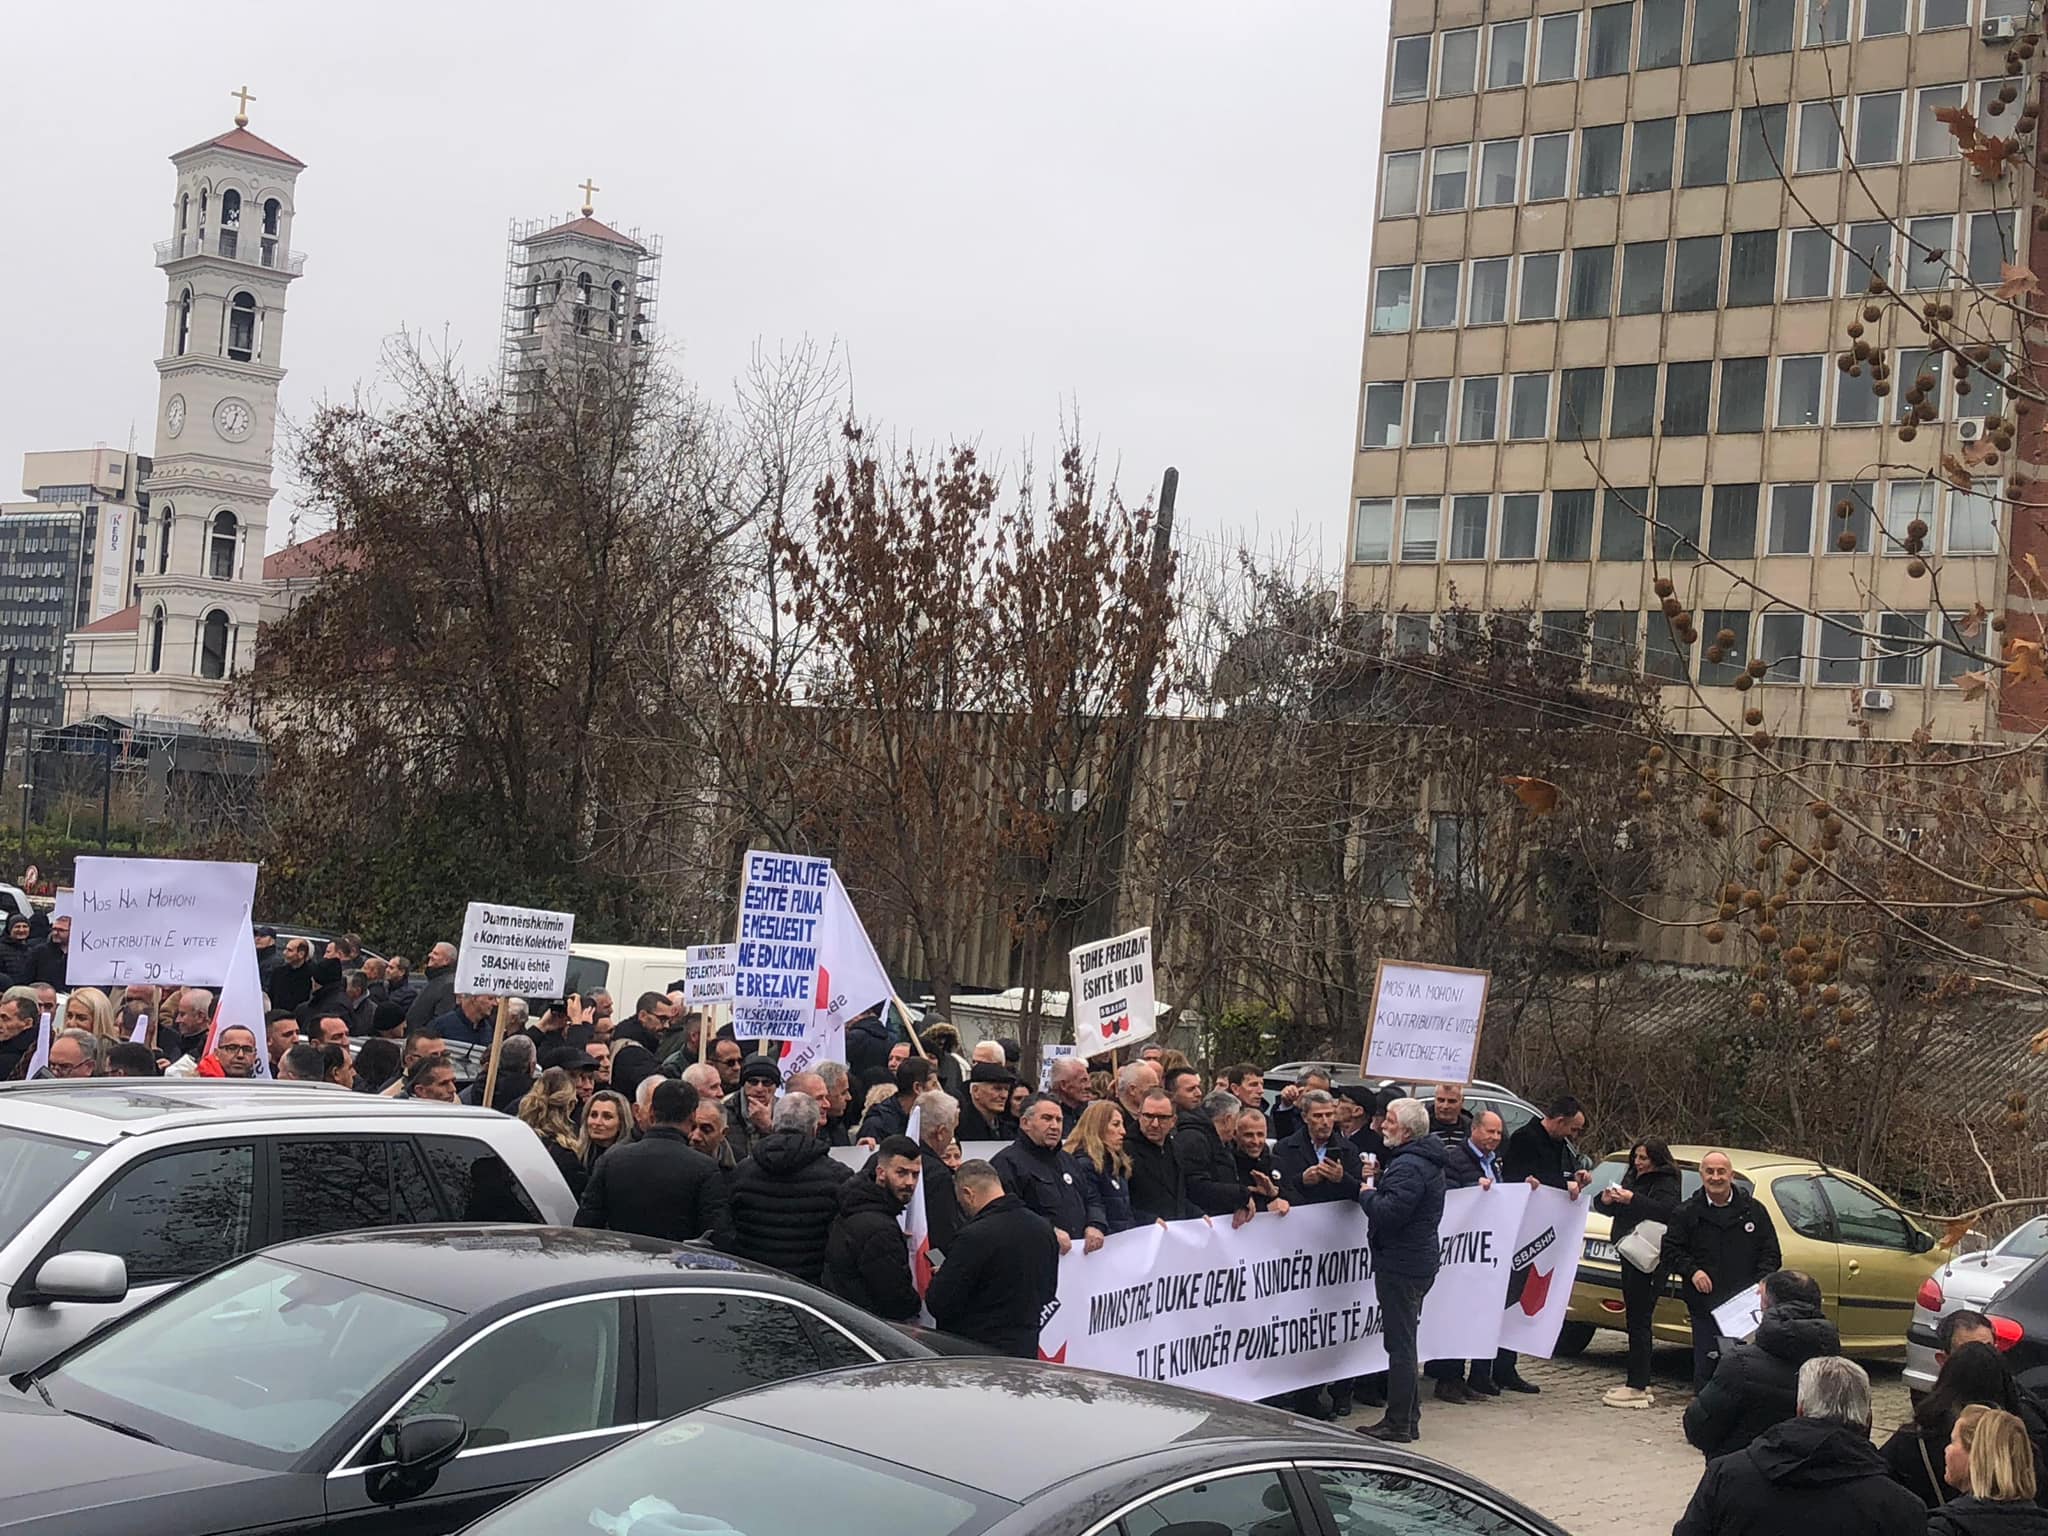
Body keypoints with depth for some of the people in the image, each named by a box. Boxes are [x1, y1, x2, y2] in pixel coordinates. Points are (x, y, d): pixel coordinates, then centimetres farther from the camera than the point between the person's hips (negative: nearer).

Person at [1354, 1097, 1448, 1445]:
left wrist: (1366, 1193, -10)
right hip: (1419, 1262, 11)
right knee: (1403, 1341, 16)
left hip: (1400, 1264, -11)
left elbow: (1389, 1212, -27)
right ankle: (1409, 1419, 22)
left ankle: (1398, 1424, -3)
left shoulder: (1409, 1166, -19)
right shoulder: (1427, 1161, 15)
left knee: (1400, 1343, -6)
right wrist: (1374, 1190, 9)